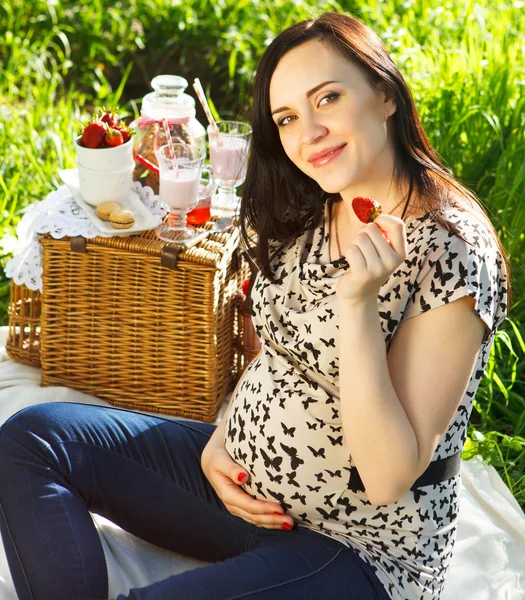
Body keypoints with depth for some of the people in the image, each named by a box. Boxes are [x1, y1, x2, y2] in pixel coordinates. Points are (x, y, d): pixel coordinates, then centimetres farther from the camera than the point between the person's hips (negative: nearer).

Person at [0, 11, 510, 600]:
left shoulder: (449, 251, -22)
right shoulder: (308, 215, 3)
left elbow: (387, 480, -24)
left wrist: (357, 303, -32)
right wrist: (218, 443, -1)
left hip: (359, 549, -8)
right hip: (244, 483, 9)